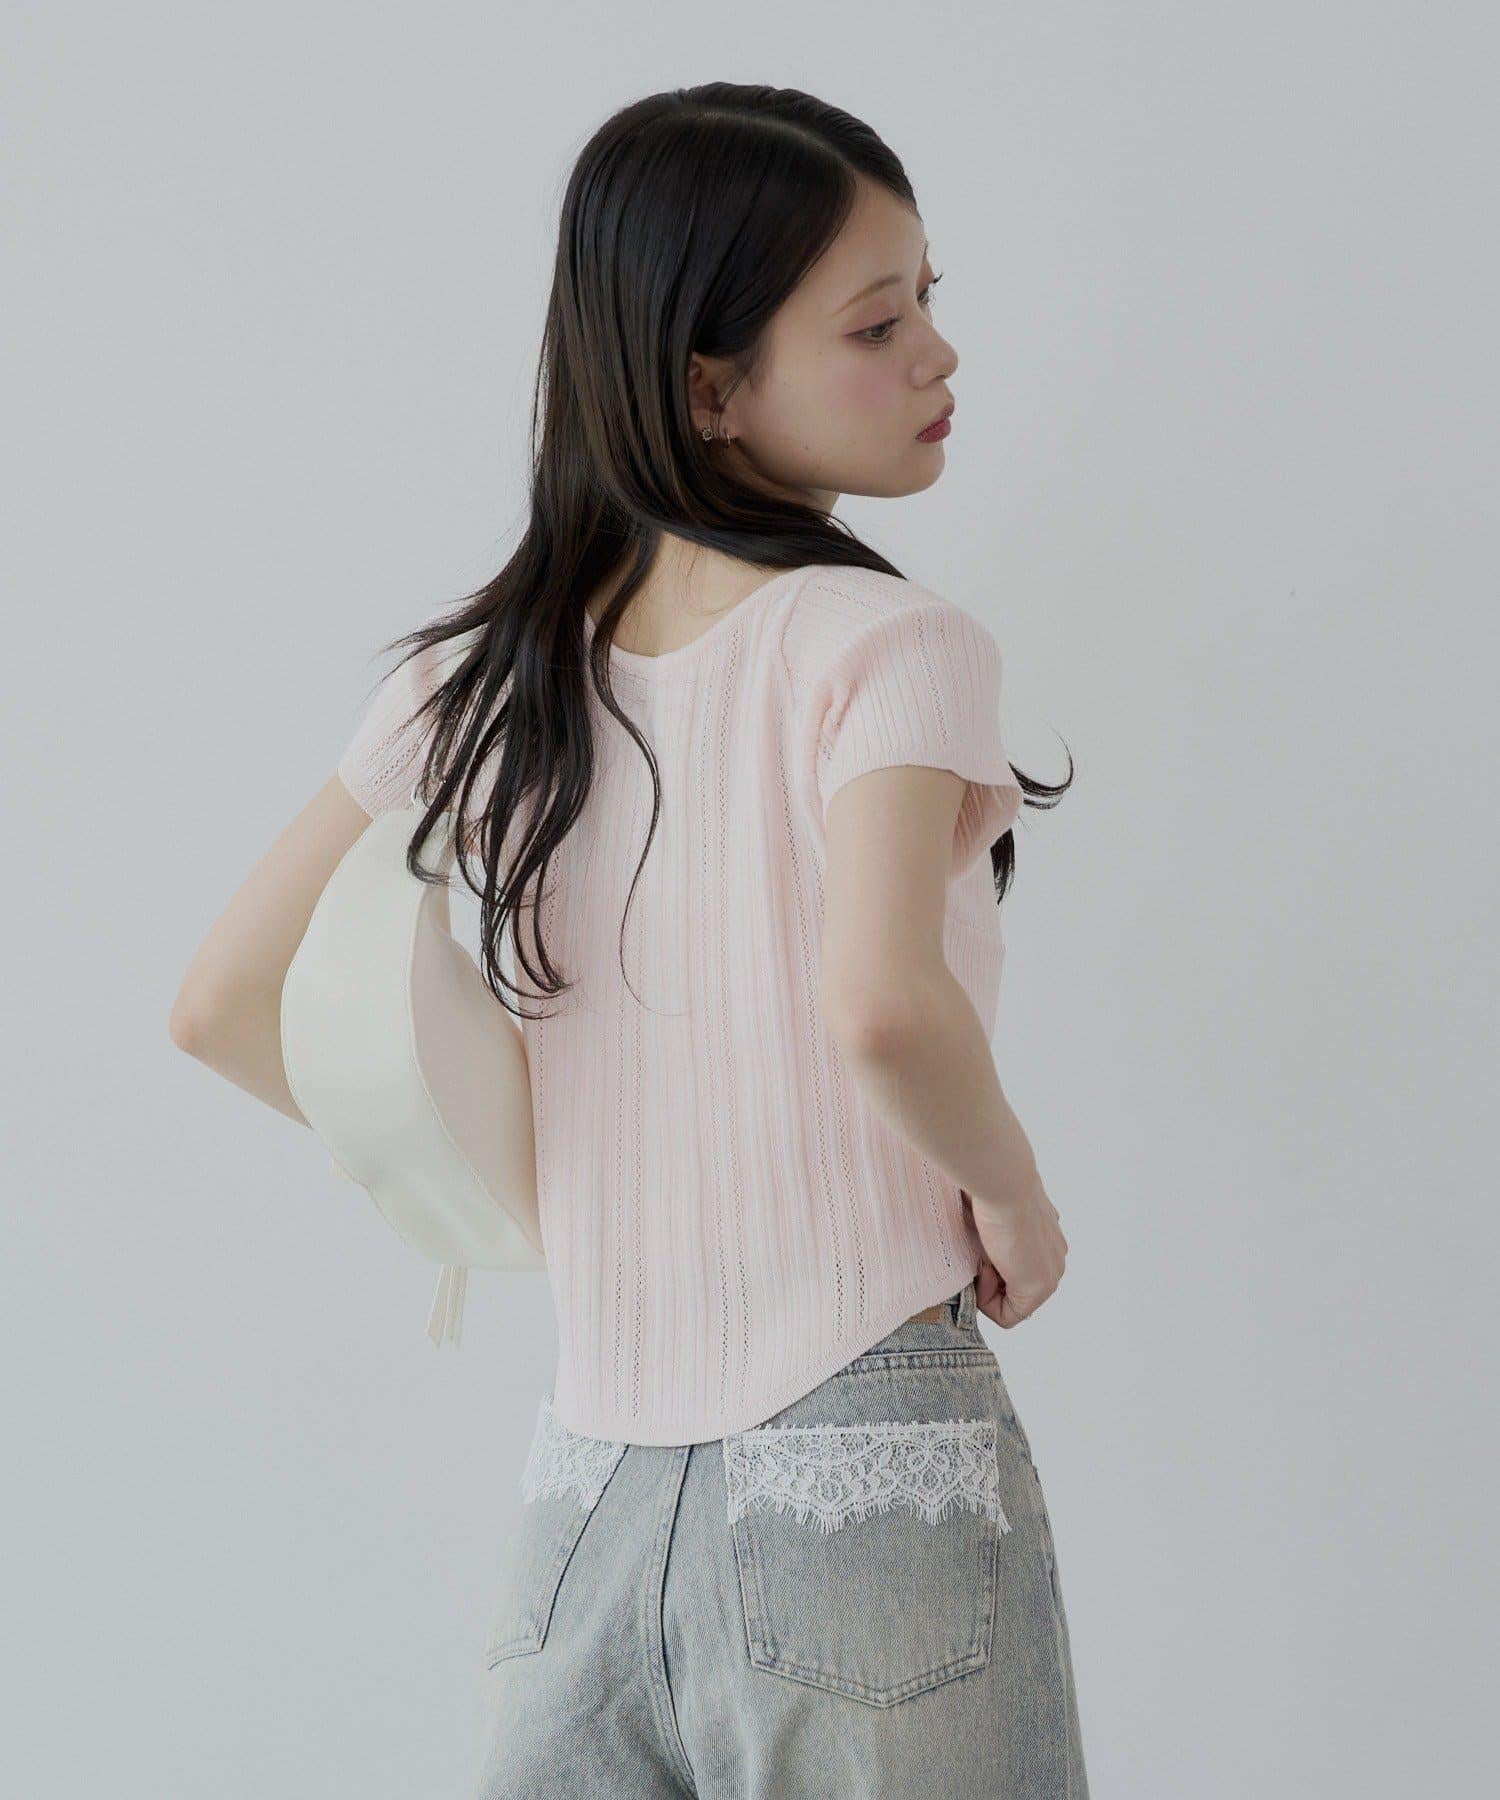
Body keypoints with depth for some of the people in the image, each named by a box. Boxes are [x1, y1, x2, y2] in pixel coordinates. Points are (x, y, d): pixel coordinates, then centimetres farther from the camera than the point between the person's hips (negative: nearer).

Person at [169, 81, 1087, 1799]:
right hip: (870, 1476, -5)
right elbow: (882, 1003, -30)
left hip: (594, 1494, 5)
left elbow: (223, 1007, 6)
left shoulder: (481, 673, 5)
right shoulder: (886, 646, -12)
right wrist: (1013, 1194, -11)